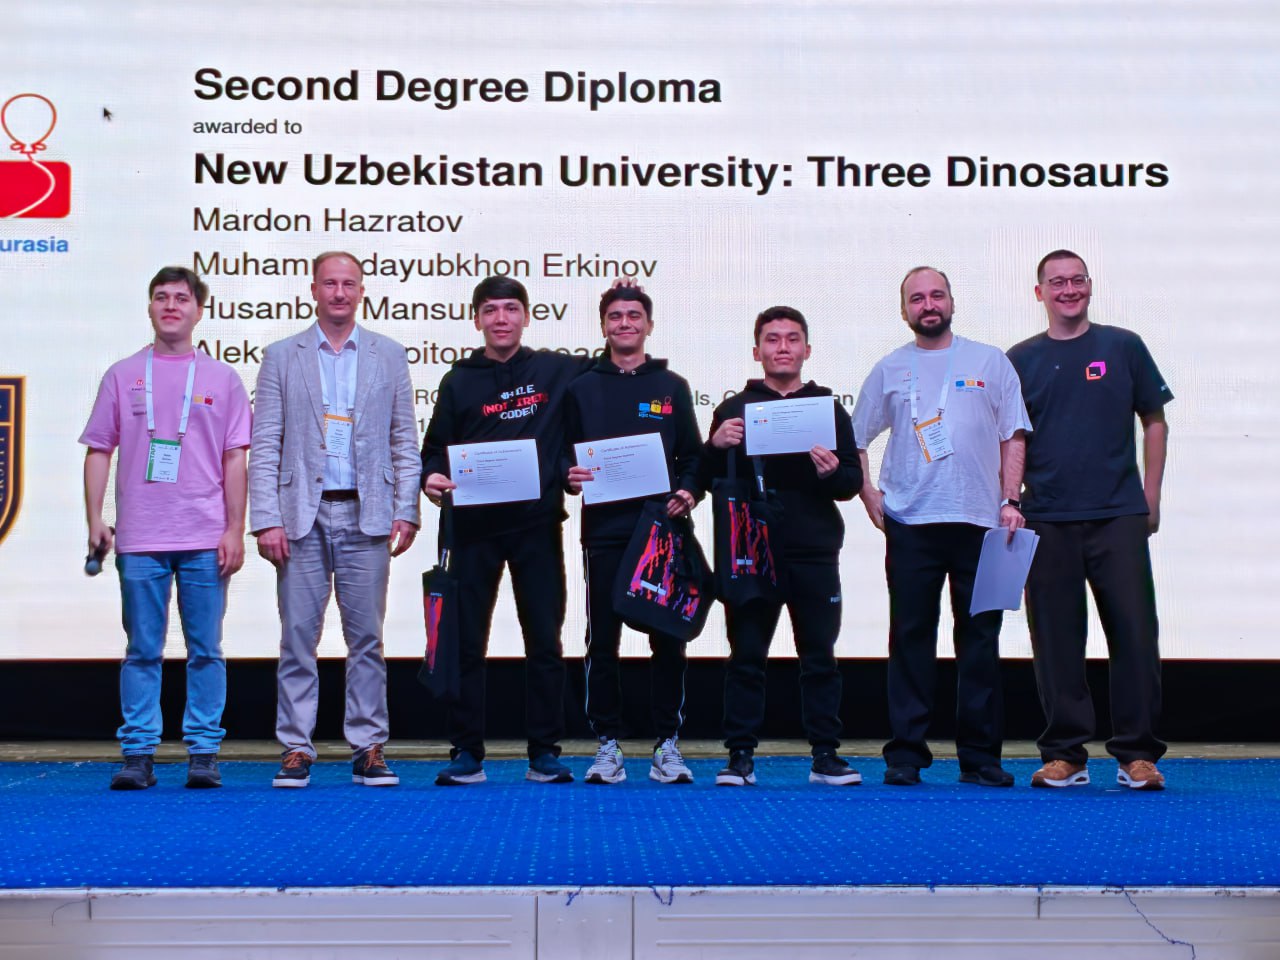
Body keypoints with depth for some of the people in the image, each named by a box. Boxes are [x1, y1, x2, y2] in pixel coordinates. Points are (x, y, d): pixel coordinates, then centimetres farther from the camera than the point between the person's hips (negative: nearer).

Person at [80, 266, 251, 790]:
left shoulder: (222, 378, 8)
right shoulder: (123, 375, 10)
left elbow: (234, 459, 6)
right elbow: (99, 450, 10)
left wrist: (235, 530, -1)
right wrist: (95, 520, 1)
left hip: (205, 540, -1)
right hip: (139, 540, 1)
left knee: (205, 650, 2)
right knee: (142, 651, 4)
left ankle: (203, 752, 8)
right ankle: (138, 754, 8)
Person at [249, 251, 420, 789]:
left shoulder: (389, 356, 10)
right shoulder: (282, 357, 7)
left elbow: (404, 442, 9)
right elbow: (265, 446, 3)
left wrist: (406, 512, -1)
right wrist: (266, 520, -6)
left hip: (365, 516, 1)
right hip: (302, 516, -1)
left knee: (366, 638, 4)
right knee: (297, 638, 1)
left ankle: (368, 750, 10)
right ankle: (296, 750, 8)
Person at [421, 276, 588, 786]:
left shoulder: (556, 370, 7)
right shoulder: (459, 380, 7)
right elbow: (436, 448, 9)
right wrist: (432, 478, -11)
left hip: (538, 524, 0)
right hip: (474, 527, 0)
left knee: (544, 641, 3)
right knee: (466, 641, 2)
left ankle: (545, 752, 11)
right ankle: (466, 752, 10)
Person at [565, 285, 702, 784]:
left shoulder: (671, 387, 11)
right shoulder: (582, 389, 10)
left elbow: (693, 455, 10)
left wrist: (688, 491, -8)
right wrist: (570, 477, -11)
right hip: (604, 531, 0)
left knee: (668, 639, 1)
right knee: (603, 641, 2)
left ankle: (667, 743, 10)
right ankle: (607, 745, 10)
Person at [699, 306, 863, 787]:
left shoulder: (828, 408, 11)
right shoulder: (733, 409, 9)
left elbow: (853, 482, 8)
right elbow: (707, 481, 5)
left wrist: (832, 473, -14)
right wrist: (716, 446, -14)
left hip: (814, 553, 1)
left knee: (819, 657, 5)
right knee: (746, 656, 2)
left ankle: (825, 755, 12)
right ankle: (740, 755, 8)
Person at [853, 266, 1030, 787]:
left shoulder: (990, 362, 9)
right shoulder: (889, 370, 11)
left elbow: (1013, 436, 8)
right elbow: (854, 438, 18)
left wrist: (1010, 500, -2)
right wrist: (867, 494, 6)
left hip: (979, 520, 0)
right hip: (910, 523, 0)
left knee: (980, 637, 2)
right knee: (910, 637, 1)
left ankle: (980, 756, 8)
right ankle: (905, 753, 5)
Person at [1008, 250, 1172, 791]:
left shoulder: (1123, 347, 7)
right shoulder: (1021, 360, 8)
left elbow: (1154, 422, 11)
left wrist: (1150, 497, 5)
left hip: (1119, 518, -1)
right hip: (1047, 522, 1)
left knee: (1134, 634, -3)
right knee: (1056, 640, 4)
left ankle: (1137, 754, 7)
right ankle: (1064, 755, 13)